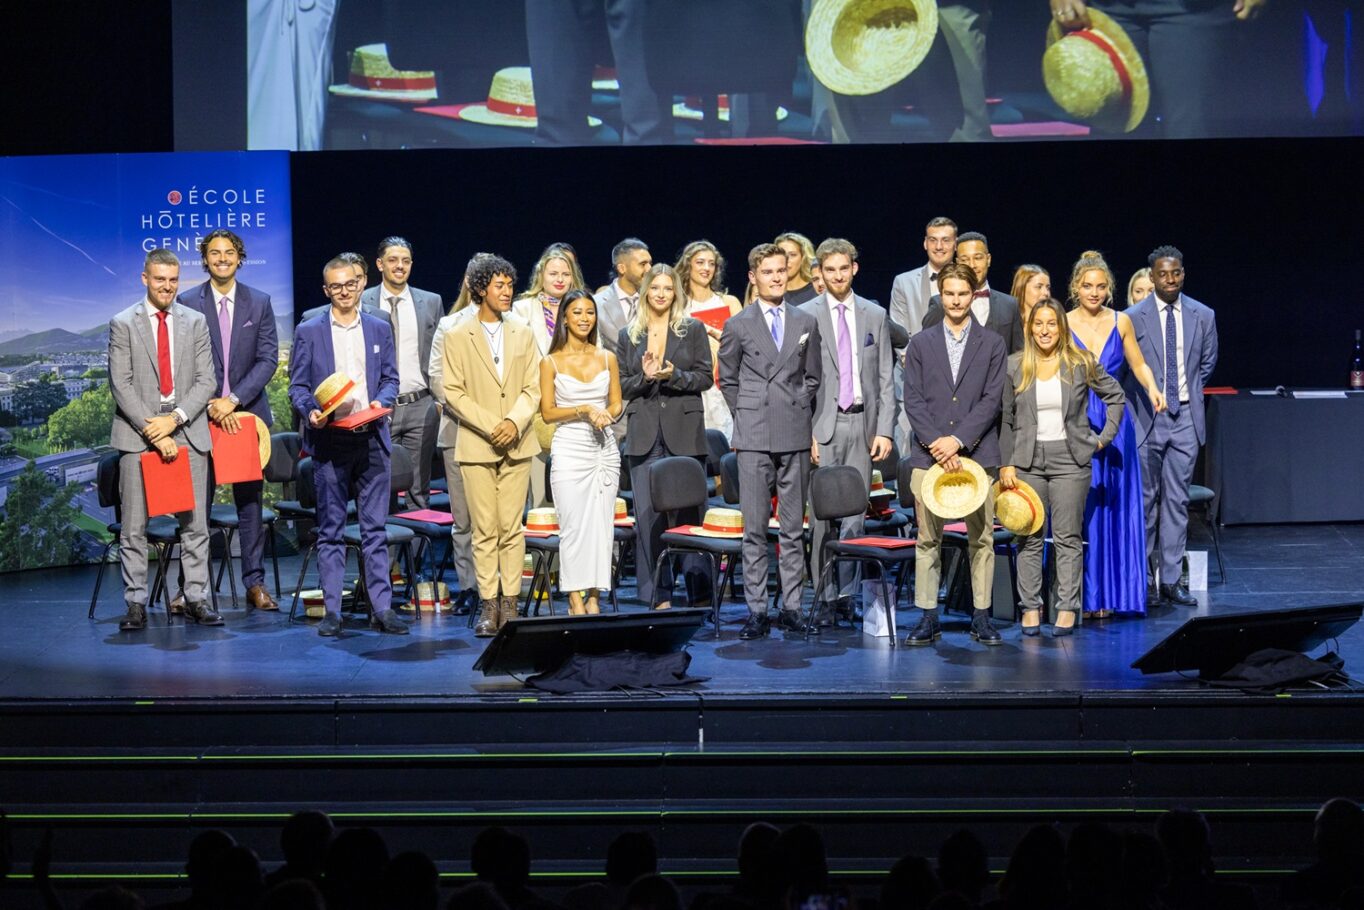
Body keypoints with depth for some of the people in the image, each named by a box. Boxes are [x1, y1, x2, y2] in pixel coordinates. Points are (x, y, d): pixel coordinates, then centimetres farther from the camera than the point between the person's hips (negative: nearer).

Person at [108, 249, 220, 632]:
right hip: (138, 434, -2)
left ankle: (196, 598, 8)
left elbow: (206, 380, 4)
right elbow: (121, 385, -4)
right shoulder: (122, 324, 2)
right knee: (134, 527, -1)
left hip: (188, 431, 2)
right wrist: (152, 432, -12)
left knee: (195, 523, 2)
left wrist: (174, 419, -10)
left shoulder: (196, 322, 9)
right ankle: (136, 604, 3)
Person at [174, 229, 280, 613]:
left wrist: (234, 399, -10)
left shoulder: (259, 303, 7)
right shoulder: (187, 303, 2)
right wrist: (211, 405, -12)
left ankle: (255, 583, 11)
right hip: (203, 414, -1)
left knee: (250, 501, 6)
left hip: (248, 413, 1)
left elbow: (268, 358, 1)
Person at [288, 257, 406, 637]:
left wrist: (380, 403, -8)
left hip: (372, 438, 2)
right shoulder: (308, 332, 5)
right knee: (330, 530, 2)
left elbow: (390, 379, 13)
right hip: (329, 439, -2)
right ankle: (331, 611, 7)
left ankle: (381, 608, 7)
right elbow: (297, 385, 4)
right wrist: (310, 412, -15)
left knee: (375, 527, 3)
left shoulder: (380, 329, 12)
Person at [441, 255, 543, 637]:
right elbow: (453, 392, -3)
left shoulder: (523, 334, 10)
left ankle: (509, 603, 5)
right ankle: (488, 605, 4)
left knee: (512, 528, 1)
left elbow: (532, 389, 6)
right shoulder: (457, 337, 2)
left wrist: (514, 422, -12)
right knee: (484, 530, -1)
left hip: (517, 445, 2)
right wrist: (490, 427, -12)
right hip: (476, 446, -2)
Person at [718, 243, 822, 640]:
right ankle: (756, 610, 2)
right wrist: (748, 416, 6)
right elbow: (728, 380, 11)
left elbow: (812, 378, 16)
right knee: (754, 528, -1)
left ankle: (791, 607, 9)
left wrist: (799, 413, 8)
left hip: (795, 436, 2)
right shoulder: (738, 325, 4)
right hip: (754, 438, -2)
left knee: (794, 527, 4)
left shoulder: (806, 323, 10)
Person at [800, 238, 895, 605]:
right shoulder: (805, 316, 2)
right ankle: (825, 596, 4)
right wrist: (805, 431, -9)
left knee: (855, 513, 4)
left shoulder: (875, 315, 11)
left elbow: (885, 378, 10)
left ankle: (846, 592, 13)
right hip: (824, 424, -2)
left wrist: (884, 430, 1)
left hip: (862, 424, 3)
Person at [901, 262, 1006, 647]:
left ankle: (982, 618, 7)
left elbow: (992, 400, 0)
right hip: (928, 455, 1)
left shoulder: (992, 344, 8)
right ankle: (928, 618, 5)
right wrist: (937, 443, -9)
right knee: (927, 539, 1)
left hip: (977, 453, -1)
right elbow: (913, 401, 3)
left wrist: (958, 440, -11)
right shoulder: (920, 344, 10)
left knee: (981, 538, 1)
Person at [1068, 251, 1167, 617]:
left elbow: (1138, 364, 14)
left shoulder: (1121, 322, 5)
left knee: (1116, 508, 3)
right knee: (1078, 511, -2)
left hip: (1115, 425, 2)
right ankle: (1079, 597, 5)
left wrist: (1152, 388, -5)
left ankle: (1110, 594, 10)